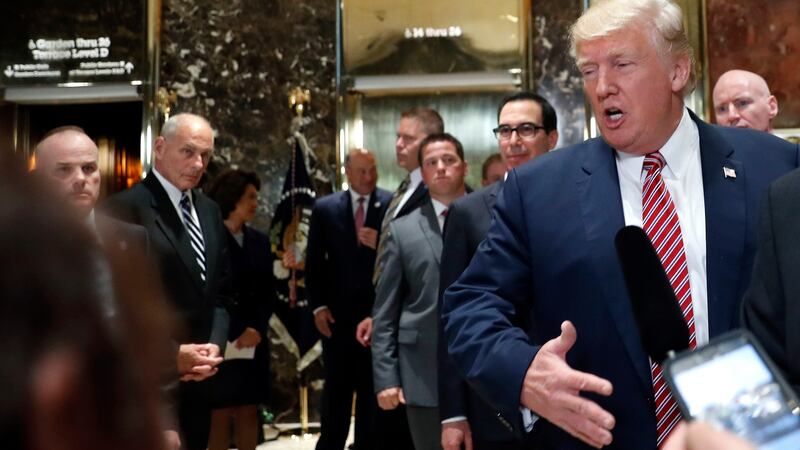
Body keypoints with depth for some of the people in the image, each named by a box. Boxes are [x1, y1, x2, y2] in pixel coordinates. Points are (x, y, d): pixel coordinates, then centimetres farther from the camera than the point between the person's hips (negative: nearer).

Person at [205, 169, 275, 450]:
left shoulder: (259, 240, 11)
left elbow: (268, 292, 9)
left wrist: (256, 329, -7)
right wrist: (226, 336, -9)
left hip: (253, 340, 5)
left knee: (249, 411, 7)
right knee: (220, 413, -1)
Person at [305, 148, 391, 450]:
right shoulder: (325, 208, 4)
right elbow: (313, 262, 5)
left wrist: (382, 244, -22)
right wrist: (318, 306, -2)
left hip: (378, 311, -1)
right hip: (338, 313, 1)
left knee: (372, 388, 9)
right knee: (336, 387, 9)